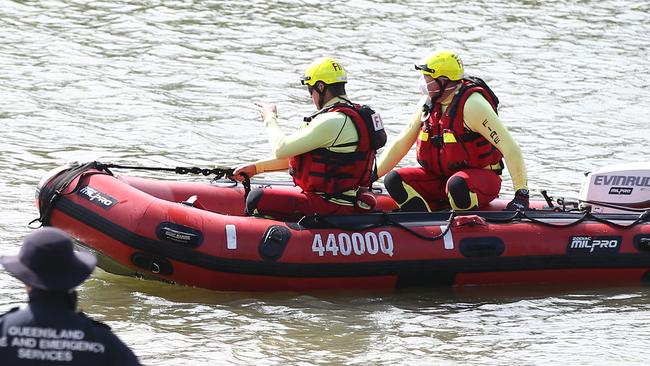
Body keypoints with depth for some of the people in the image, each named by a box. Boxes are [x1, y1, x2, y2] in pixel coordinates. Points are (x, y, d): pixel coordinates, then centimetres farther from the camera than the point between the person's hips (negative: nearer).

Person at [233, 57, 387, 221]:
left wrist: (270, 118, 3)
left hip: (331, 207, -10)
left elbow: (281, 149, -17)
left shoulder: (332, 122, -20)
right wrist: (256, 167, 19)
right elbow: (296, 157, 19)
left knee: (258, 199, -13)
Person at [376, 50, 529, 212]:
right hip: (439, 177, 7)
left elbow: (511, 149, -23)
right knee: (394, 180, -14)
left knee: (457, 184, -40)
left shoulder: (472, 105, -19)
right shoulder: (427, 103, 2)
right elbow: (401, 144, 13)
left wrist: (522, 194, -28)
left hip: (481, 178, -7)